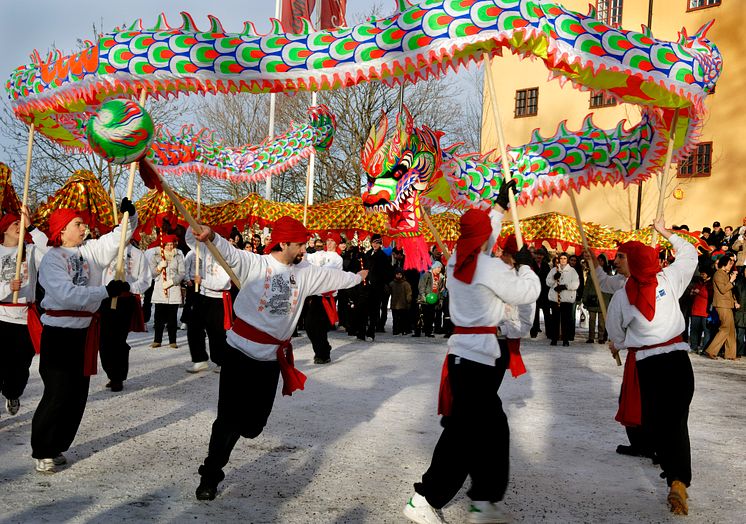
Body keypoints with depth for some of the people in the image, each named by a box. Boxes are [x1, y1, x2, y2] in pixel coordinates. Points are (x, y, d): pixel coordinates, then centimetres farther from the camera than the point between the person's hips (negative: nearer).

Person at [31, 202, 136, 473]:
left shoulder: (91, 250, 6)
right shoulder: (51, 259, -12)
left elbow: (118, 237, 7)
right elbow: (67, 294, -25)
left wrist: (130, 215, -12)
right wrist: (107, 291, -27)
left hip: (85, 331, 7)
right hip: (59, 332, -7)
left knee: (78, 393, 12)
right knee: (58, 393, -3)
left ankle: (57, 447, 27)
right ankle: (42, 452, 13)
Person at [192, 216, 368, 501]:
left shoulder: (304, 272, 9)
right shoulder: (255, 264, -10)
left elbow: (331, 276, 25)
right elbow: (229, 253, -27)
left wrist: (356, 277, 41)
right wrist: (211, 237, -49)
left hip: (272, 357, 5)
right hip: (241, 351, -5)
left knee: (254, 422, 6)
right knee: (230, 416, -5)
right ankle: (210, 475, 9)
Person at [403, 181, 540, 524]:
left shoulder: (456, 260, 8)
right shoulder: (490, 268, -15)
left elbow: (482, 234, 26)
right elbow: (527, 293, -6)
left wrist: (501, 205, 36)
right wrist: (525, 265, 12)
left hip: (463, 348, 9)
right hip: (478, 352, -9)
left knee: (489, 426, 15)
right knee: (464, 431, -6)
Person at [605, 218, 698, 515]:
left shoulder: (621, 297, -5)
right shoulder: (668, 278, -2)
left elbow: (616, 337, 7)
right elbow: (690, 254, 16)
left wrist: (617, 346, 29)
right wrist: (666, 233, 24)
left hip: (645, 364, -1)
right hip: (677, 358, 2)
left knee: (653, 419, 14)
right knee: (676, 422, 1)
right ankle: (679, 480, -15)